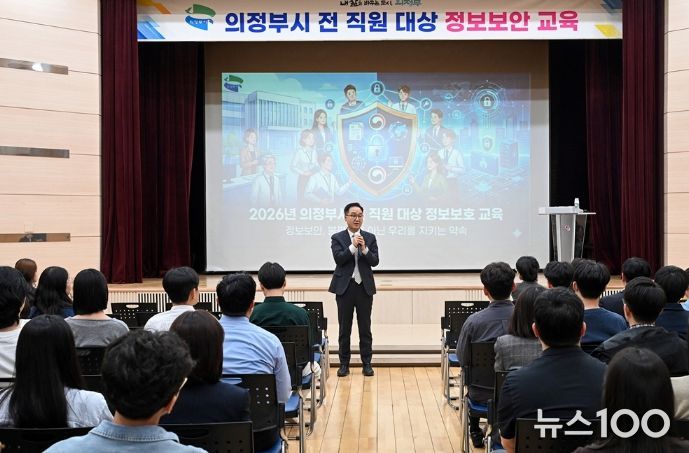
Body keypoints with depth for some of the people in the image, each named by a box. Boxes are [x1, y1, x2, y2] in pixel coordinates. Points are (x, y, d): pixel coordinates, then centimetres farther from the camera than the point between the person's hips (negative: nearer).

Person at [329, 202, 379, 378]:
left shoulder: (370, 238, 5)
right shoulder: (337, 238, 1)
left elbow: (375, 261, -4)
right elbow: (338, 259, -13)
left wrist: (364, 249, -20)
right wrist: (353, 246, -23)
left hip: (365, 287, 1)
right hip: (345, 287, -1)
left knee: (365, 328, 5)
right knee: (344, 328, 6)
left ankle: (367, 363, 12)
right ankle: (344, 363, 14)